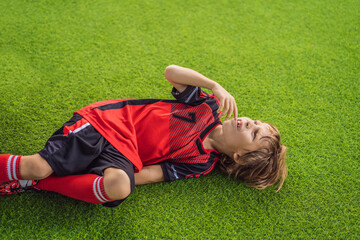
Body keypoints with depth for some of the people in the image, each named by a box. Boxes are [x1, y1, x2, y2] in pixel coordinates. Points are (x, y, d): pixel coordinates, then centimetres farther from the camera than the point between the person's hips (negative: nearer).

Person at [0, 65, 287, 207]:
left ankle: (34, 182, -19)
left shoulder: (200, 163, -1)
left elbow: (141, 176, -6)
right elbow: (171, 71, -1)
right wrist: (215, 85, -10)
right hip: (109, 119, 2)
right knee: (37, 165, -20)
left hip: (122, 155, -2)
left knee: (120, 186, -37)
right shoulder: (209, 108, 6)